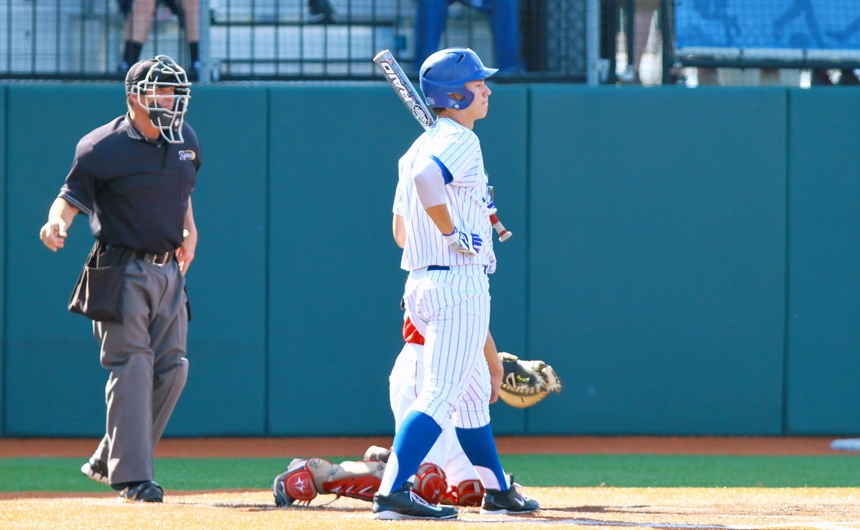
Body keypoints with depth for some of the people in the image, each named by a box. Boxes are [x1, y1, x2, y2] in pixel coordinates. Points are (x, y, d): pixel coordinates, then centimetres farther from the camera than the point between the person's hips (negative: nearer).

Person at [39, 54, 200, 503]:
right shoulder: (103, 147, -12)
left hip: (169, 269, 7)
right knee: (132, 369, -10)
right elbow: (73, 193, -10)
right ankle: (131, 477, -7)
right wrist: (58, 221, -29)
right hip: (123, 270, -7)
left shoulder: (185, 140, 8)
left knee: (171, 369, 4)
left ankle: (108, 461, 17)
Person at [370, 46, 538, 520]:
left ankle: (497, 490, 29)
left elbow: (402, 231, 20)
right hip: (459, 282, -10)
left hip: (419, 286, 10)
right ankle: (393, 491, -24)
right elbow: (426, 176, -32)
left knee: (475, 391, 20)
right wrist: (452, 233, -22)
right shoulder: (460, 140, -10)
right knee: (441, 393, -14)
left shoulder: (418, 147, 18)